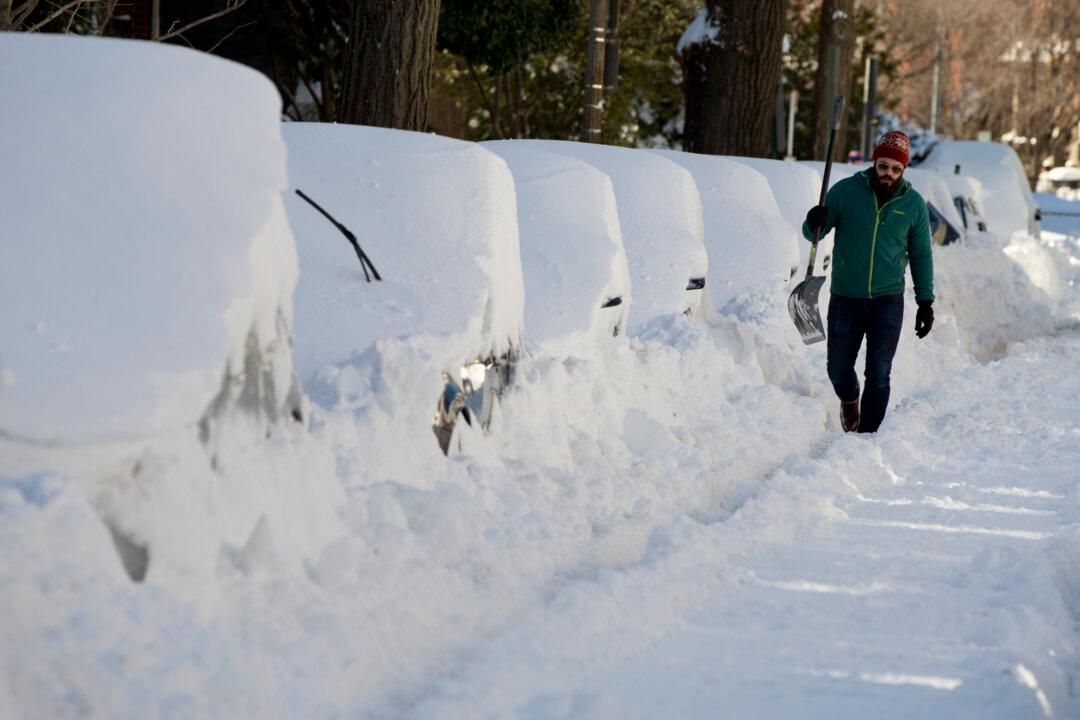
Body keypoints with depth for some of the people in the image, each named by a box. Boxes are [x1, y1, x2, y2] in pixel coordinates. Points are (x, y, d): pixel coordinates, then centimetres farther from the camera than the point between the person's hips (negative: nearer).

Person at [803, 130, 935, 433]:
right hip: (845, 298, 0)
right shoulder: (845, 191, -6)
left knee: (878, 373, -8)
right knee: (838, 368, 9)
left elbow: (921, 255, 8)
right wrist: (814, 223, -24)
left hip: (888, 300, 0)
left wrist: (926, 302, 5)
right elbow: (813, 233, 1)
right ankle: (849, 400, 43)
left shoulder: (913, 204, -2)